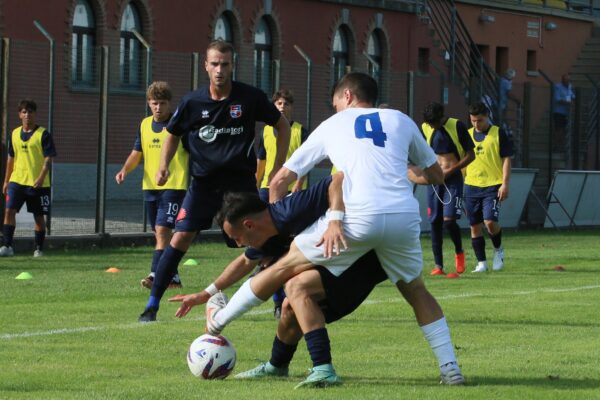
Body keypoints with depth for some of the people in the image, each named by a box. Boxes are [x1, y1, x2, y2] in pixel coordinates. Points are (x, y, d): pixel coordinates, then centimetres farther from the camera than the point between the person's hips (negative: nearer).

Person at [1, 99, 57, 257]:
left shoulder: (43, 134, -5)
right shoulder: (14, 134, 10)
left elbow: (48, 158, -9)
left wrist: (41, 178, -21)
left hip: (38, 183, -4)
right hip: (17, 180, 4)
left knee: (38, 215, 5)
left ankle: (39, 249, 15)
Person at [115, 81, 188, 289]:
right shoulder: (145, 125, 12)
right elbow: (137, 153, 18)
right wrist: (125, 169, 0)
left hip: (174, 186, -7)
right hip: (150, 187, 7)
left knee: (162, 230, -16)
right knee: (161, 233, 11)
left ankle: (155, 275, -22)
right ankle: (173, 277, 20)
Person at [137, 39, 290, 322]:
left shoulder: (250, 97, -7)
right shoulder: (192, 102, -4)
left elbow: (282, 126, 7)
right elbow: (173, 134, 14)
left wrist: (278, 168, 2)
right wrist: (163, 166, -2)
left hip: (241, 180, 0)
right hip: (203, 180, 0)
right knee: (180, 238, -10)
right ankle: (152, 305, -4)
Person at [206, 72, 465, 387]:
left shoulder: (332, 125, 23)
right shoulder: (400, 120, 24)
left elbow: (280, 181, 24)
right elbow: (436, 175, 33)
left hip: (359, 218, -2)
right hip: (405, 217, 2)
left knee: (286, 269, 15)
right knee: (416, 291, 26)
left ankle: (218, 320, 28)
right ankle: (450, 369, 17)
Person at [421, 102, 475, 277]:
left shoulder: (457, 126, -6)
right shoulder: (426, 128, 6)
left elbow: (470, 155, -4)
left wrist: (450, 170, -12)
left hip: (453, 179, -4)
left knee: (449, 220, -17)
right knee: (435, 222, 2)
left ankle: (459, 252, 10)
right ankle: (438, 266, 8)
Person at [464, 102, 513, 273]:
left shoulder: (499, 134, -1)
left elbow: (506, 160, -3)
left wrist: (505, 184, -11)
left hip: (492, 185, -4)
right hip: (471, 186, 4)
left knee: (490, 221, -17)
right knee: (475, 226, 3)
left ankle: (498, 249, 11)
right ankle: (481, 263, 11)